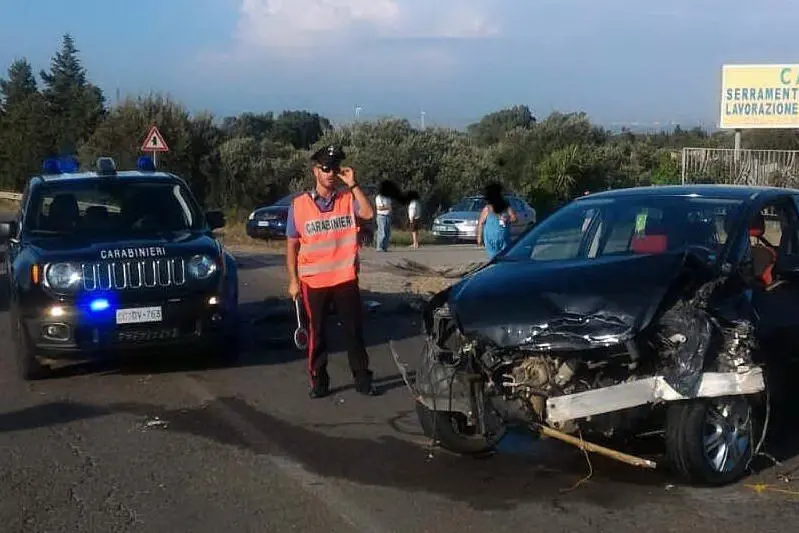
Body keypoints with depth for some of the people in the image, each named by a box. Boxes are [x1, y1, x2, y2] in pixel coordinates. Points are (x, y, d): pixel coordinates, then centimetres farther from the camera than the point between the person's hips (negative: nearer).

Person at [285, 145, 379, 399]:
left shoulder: (348, 199, 2)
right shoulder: (299, 204, 0)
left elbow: (368, 214, -19)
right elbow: (292, 245, 3)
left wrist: (353, 185, -18)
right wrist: (293, 280, -1)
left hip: (346, 279, 1)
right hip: (313, 282, 0)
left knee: (354, 331, 8)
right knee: (317, 334, 8)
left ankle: (362, 379, 18)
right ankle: (319, 382, 18)